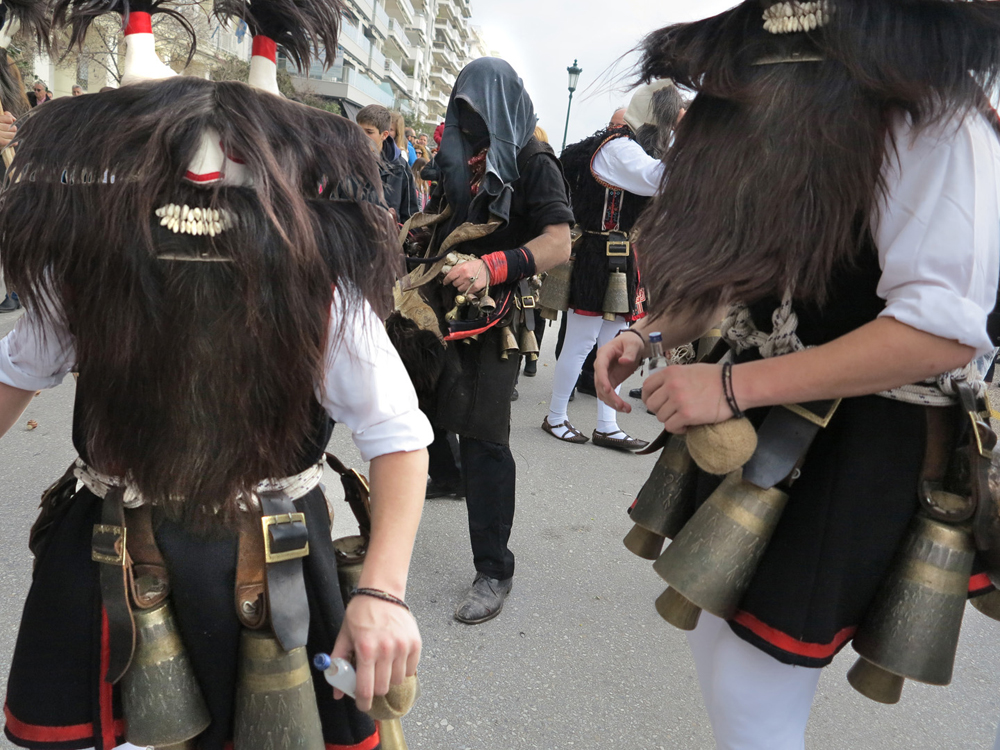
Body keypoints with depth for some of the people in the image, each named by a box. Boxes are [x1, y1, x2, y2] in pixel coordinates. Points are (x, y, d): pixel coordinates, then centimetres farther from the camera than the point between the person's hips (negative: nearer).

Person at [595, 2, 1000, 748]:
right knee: (716, 642, 18)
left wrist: (734, 386, -26)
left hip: (857, 446, -7)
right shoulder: (774, 126, 11)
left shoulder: (932, 124, -15)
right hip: (759, 426, 8)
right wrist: (649, 333, 0)